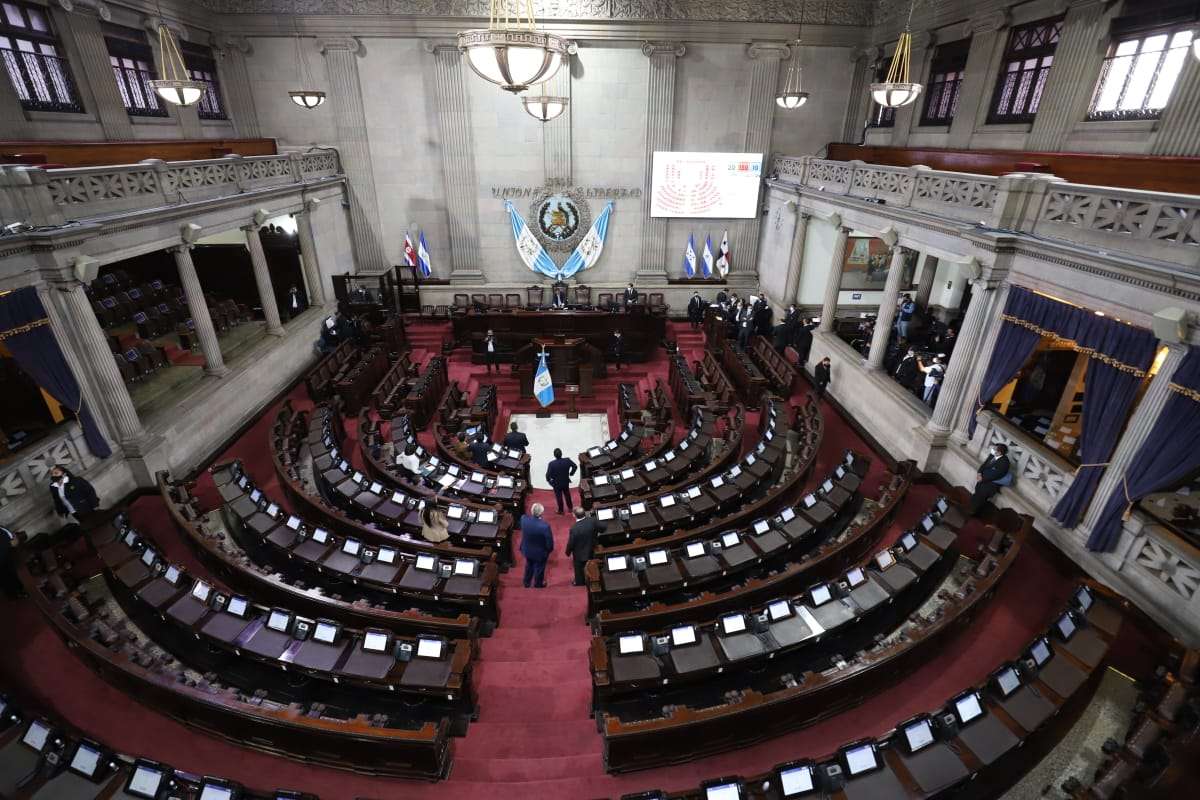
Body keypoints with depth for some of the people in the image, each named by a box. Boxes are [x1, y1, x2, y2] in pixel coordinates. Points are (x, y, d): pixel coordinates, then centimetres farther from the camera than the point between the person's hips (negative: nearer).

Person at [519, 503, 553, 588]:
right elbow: (549, 541, -23)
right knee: (539, 568, 25)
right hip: (540, 552, -4)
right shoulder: (545, 526, -38)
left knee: (529, 565, 31)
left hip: (527, 549, 4)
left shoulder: (524, 519, -28)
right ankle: (538, 584, 49)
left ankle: (526, 582, 53)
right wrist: (549, 549, -2)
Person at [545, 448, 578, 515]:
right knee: (567, 495, 26)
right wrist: (571, 473, 10)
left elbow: (548, 475, -25)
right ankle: (570, 508, 43)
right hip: (566, 482, 3)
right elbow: (575, 466, -7)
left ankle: (561, 510, 33)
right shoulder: (567, 460, -20)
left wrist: (548, 480, -3)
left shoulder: (551, 464, -29)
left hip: (556, 483, -3)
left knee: (559, 496, 18)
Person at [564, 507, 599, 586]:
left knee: (579, 569, 25)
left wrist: (568, 552, -2)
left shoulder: (574, 528, -36)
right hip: (591, 550, 4)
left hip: (580, 553, -4)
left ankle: (579, 582, 48)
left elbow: (571, 543, -22)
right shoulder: (592, 520, -26)